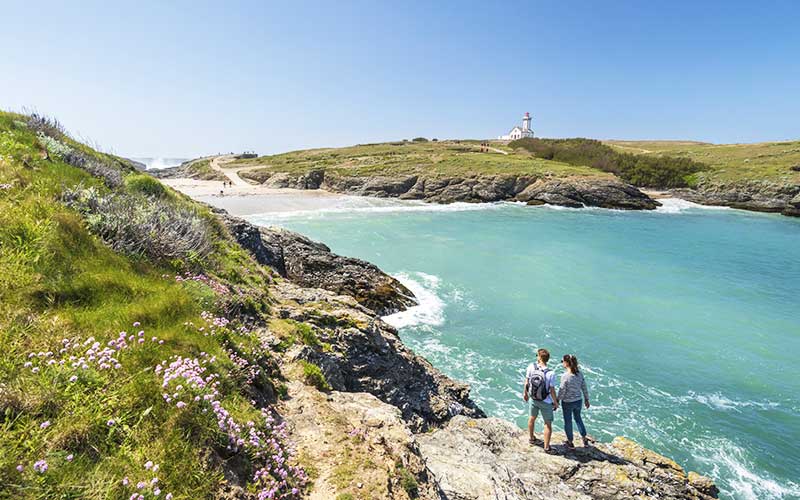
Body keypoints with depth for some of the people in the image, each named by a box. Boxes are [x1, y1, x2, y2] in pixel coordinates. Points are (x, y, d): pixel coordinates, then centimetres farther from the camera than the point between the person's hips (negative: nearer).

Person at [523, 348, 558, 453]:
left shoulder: (531, 367, -18)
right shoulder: (551, 374, -27)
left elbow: (526, 382, -6)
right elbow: (552, 390, -18)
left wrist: (525, 392, 13)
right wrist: (555, 402, -1)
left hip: (533, 399, 4)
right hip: (546, 402, -4)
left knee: (532, 418, 26)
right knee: (548, 424, 14)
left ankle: (532, 438, 47)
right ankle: (547, 447, 25)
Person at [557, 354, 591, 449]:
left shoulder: (565, 376, -26)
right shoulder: (580, 373, -10)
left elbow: (562, 391, -18)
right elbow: (584, 387, 1)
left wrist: (557, 402, -4)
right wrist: (586, 399, 15)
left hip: (567, 403, -5)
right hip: (578, 401, 5)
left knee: (568, 421, 16)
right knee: (578, 418, 29)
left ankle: (570, 442, 33)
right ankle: (584, 439, 38)